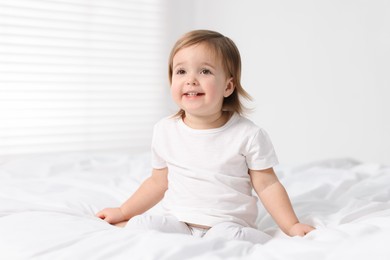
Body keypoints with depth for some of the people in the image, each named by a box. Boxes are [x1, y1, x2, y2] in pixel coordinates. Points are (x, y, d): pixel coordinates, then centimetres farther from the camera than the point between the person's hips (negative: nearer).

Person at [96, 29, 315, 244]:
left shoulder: (248, 135, -7)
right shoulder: (165, 131, 4)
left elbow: (267, 185, 0)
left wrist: (291, 226, -9)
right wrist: (123, 212, 15)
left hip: (228, 225, -2)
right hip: (177, 222, 2)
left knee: (227, 236, -35)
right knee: (141, 225, -26)